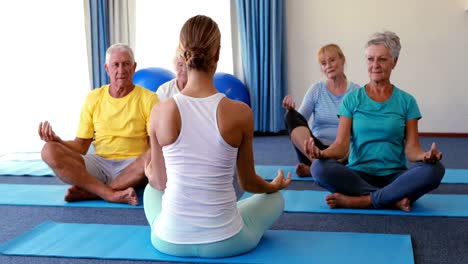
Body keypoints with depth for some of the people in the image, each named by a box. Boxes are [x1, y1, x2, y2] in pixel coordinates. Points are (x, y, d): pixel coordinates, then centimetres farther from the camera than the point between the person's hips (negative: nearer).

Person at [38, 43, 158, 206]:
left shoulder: (148, 98, 0)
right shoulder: (93, 98, 9)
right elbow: (81, 145, 9)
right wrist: (57, 140, -10)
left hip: (133, 167, -2)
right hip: (99, 164, 3)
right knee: (49, 151, -19)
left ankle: (89, 192, -27)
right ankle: (112, 195, -32)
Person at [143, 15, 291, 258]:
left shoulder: (161, 111, -11)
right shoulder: (240, 112, -14)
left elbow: (159, 182, 3)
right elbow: (248, 183, 0)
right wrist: (275, 185, 25)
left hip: (170, 240, 2)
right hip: (225, 242, -2)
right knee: (275, 198, 30)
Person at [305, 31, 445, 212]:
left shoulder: (406, 101, 8)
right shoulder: (352, 99, 7)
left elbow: (411, 149, 0)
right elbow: (342, 145, -2)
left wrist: (426, 156, -24)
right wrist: (322, 153, -25)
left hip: (395, 175, 1)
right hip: (359, 175, 0)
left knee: (434, 169, -29)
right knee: (320, 168, -30)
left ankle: (361, 201, -26)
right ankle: (395, 200, -25)